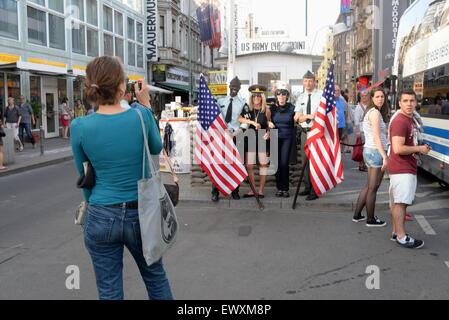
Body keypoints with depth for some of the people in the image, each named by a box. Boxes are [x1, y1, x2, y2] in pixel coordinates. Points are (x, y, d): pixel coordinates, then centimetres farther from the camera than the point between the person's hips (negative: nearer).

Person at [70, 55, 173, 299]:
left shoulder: (79, 127, -11)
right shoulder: (140, 115, -13)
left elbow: (85, 176, 3)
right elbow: (156, 148, 7)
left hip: (100, 217, 0)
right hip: (139, 214, 0)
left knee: (109, 291, 13)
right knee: (155, 276, 23)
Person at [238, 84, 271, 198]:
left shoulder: (266, 110, 0)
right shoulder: (247, 108, 0)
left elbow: (269, 125, 9)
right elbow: (239, 119, -16)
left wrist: (268, 133, -11)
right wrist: (253, 122, -24)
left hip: (262, 140, -1)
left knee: (263, 164, 2)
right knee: (249, 166, -1)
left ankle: (261, 190, 11)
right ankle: (253, 190, 10)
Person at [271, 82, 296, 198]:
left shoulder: (292, 108, -2)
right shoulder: (273, 108, 3)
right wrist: (269, 124, -7)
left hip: (287, 137, -2)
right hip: (276, 137, 2)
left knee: (284, 163, -7)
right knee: (277, 163, 2)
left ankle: (285, 188, 3)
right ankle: (279, 188, 12)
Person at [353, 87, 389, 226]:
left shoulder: (371, 111, 15)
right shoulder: (375, 112, -14)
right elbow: (376, 137, -20)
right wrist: (385, 157, -22)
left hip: (369, 150, 10)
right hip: (376, 152, -10)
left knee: (369, 186, 19)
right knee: (373, 188, 2)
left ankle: (357, 215, 25)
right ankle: (371, 220, 13)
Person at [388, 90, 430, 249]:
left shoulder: (410, 120, 16)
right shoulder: (400, 121, -17)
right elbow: (398, 148, -25)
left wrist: (421, 149, 10)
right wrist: (419, 149, -13)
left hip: (408, 167, 10)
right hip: (401, 169, -10)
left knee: (397, 202, 14)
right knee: (400, 202, -6)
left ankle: (396, 232, 22)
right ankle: (402, 237, -1)